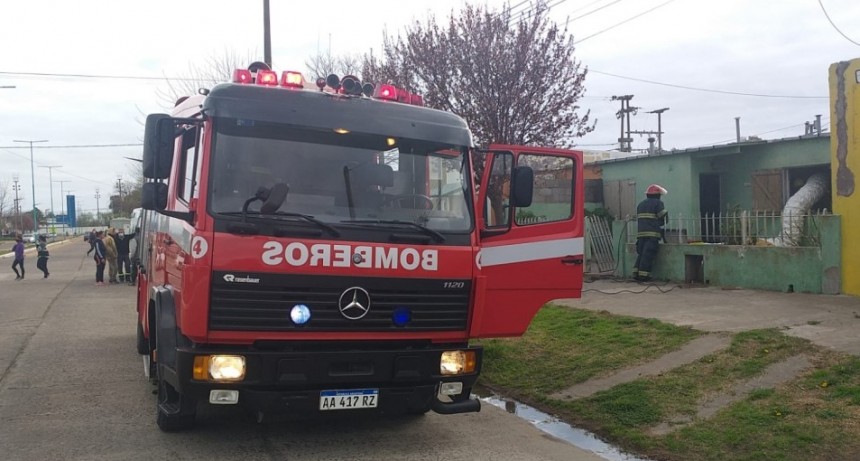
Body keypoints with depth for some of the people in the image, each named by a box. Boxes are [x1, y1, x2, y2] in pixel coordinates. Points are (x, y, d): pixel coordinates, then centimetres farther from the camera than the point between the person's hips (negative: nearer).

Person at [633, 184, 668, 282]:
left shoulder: (640, 204, 21)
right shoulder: (658, 203, -1)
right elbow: (664, 217, -6)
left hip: (640, 233, 7)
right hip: (652, 234, -7)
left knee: (641, 254, 11)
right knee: (648, 255, -5)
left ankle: (636, 274, 8)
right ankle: (643, 275, -7)